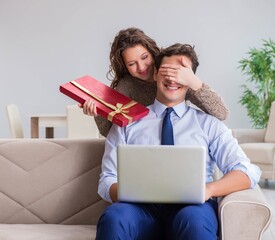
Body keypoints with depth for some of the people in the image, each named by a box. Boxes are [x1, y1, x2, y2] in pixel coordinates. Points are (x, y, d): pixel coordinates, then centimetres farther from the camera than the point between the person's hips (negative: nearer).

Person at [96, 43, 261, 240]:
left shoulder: (209, 124, 17)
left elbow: (248, 172, 6)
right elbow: (107, 182, 11)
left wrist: (207, 189, -16)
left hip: (191, 207, -1)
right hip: (142, 208, 1)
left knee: (194, 219, -38)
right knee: (114, 217, -35)